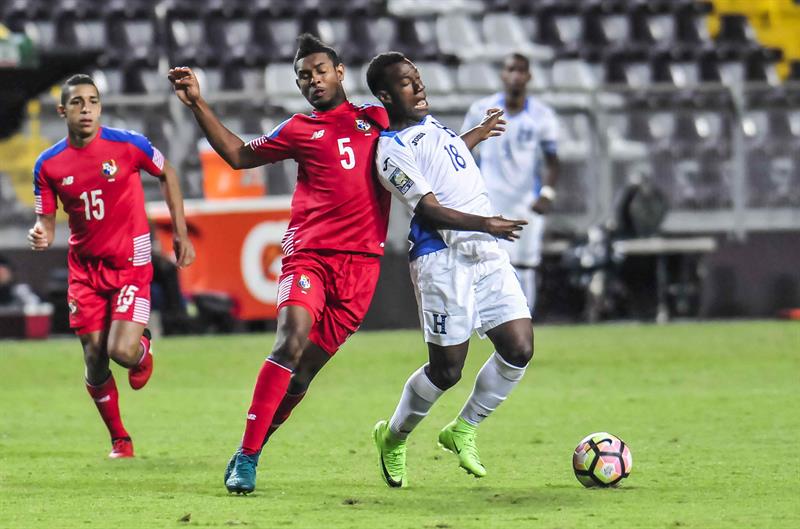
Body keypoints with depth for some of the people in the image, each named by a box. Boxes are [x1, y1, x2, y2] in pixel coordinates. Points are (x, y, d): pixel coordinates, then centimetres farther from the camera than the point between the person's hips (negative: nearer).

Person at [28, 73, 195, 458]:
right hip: (85, 267, 3)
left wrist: (181, 233, 6)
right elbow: (46, 223, 2)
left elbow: (167, 174, 7)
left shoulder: (128, 145, -11)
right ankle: (119, 440, 21)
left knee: (122, 351, -17)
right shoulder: (48, 164, -5)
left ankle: (143, 347, 22)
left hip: (131, 263, -2)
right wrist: (40, 236, -23)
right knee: (95, 360, 1)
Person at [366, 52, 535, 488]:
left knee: (519, 349, -3)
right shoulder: (392, 149, -11)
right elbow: (429, 210, -19)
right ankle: (392, 438, 22)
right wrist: (484, 224, -28)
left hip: (487, 254, 8)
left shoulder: (431, 123, 16)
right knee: (447, 370, -4)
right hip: (443, 259, -8)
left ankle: (463, 430, 17)